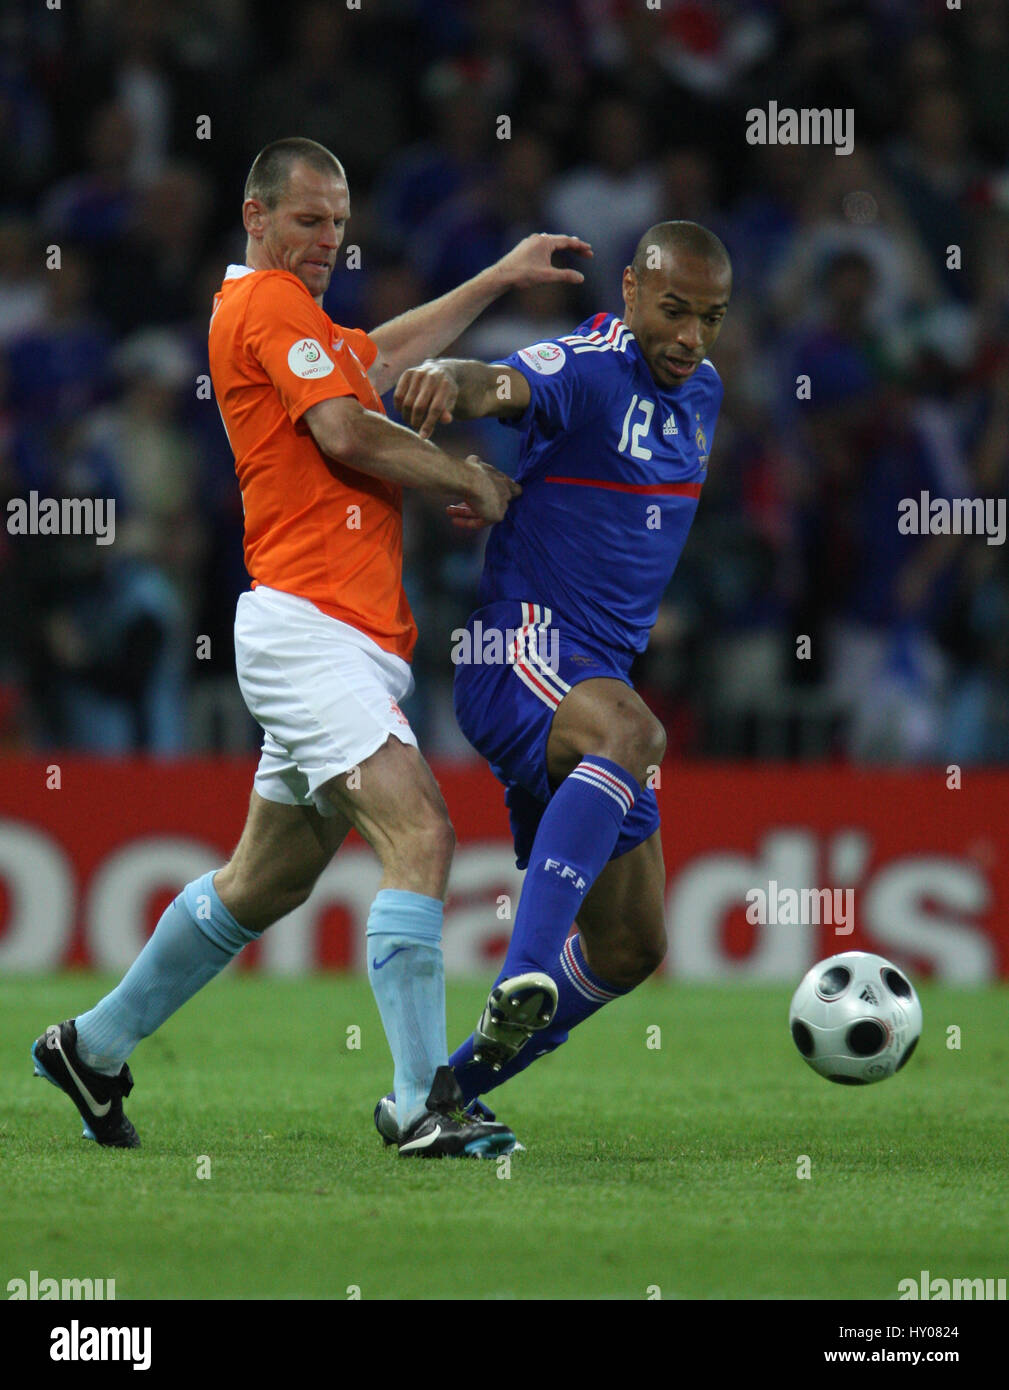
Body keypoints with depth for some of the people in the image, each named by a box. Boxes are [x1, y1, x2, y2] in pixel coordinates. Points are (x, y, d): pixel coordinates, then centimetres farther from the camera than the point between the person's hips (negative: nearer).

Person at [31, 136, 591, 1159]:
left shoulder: (263, 307, 23)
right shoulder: (268, 303, -7)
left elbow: (382, 354, 40)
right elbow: (345, 431, -17)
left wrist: (500, 277, 42)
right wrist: (473, 481, -4)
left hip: (353, 642, 10)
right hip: (313, 624, -10)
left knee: (265, 881, 17)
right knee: (420, 837, -20)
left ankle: (94, 1046, 29)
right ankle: (425, 1104, -25)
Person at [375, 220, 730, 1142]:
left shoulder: (701, 391, 14)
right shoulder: (589, 368, -12)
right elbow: (508, 387, -34)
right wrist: (452, 380, -59)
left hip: (599, 673, 8)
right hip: (522, 650, -8)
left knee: (629, 947, 9)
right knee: (632, 734, -41)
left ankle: (441, 1097, 21)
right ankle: (521, 983, -54)